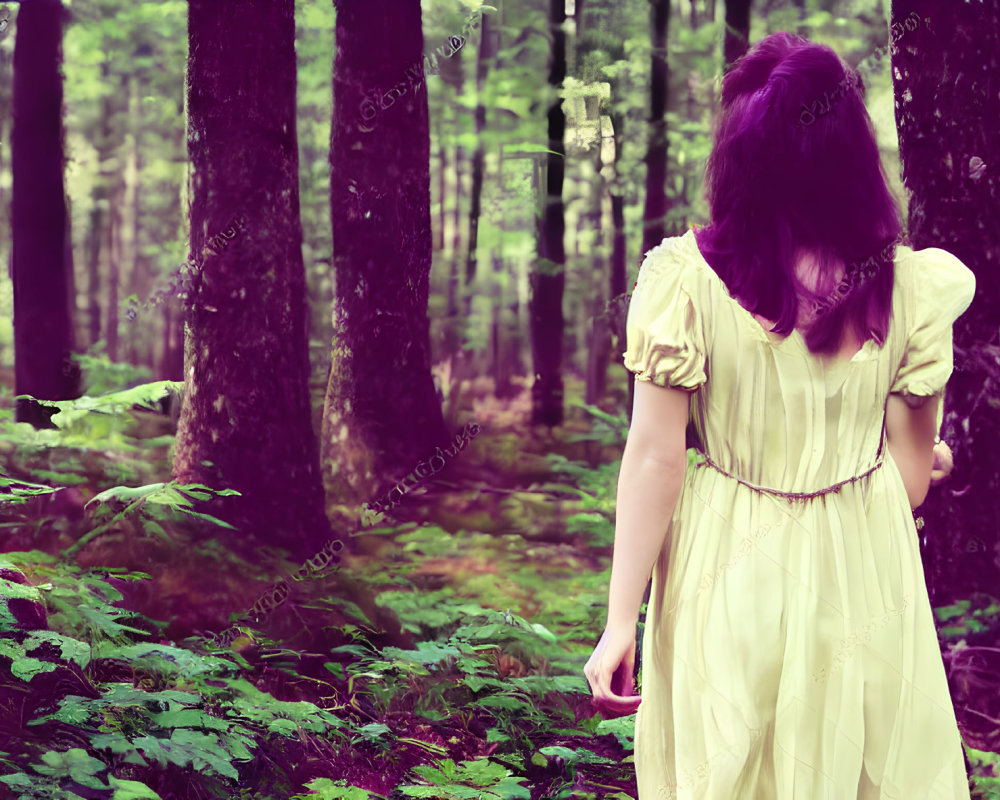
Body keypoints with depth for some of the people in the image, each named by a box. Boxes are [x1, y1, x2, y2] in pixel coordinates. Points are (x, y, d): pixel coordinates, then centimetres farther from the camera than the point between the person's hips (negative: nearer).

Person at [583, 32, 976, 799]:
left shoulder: (685, 280, -15)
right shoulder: (910, 289, -10)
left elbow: (654, 458, -13)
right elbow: (913, 473, -2)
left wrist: (621, 619, -6)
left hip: (726, 577, -1)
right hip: (862, 576, 1)